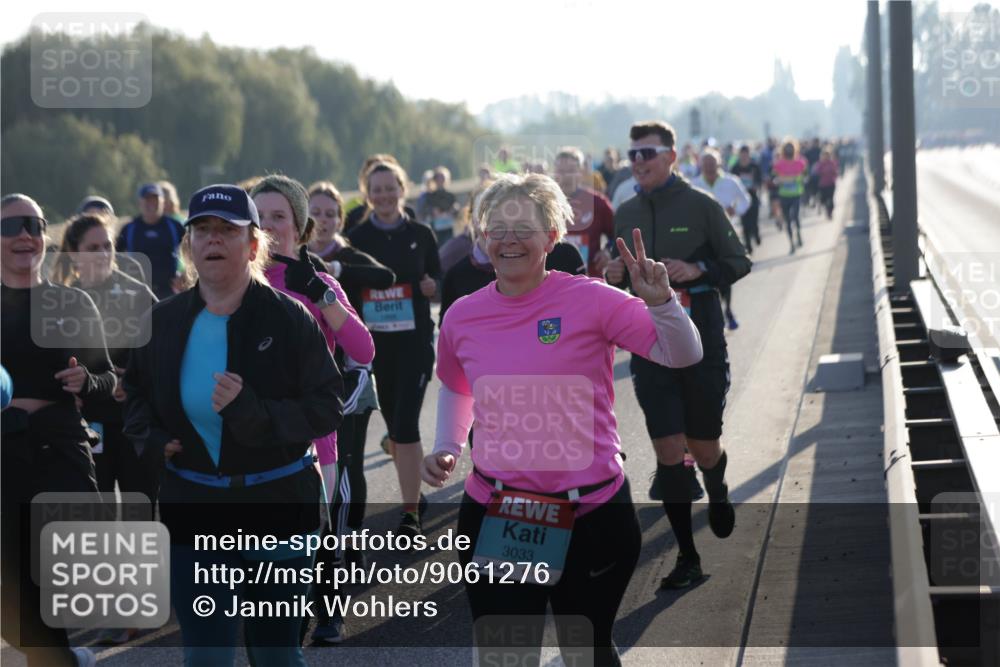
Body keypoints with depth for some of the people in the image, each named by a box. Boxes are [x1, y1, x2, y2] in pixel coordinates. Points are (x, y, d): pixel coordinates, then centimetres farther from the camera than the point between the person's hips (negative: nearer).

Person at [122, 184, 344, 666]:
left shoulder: (289, 319, -10)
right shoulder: (163, 321, 1)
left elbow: (327, 407, -11)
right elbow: (135, 389, 19)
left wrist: (252, 413, -25)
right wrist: (151, 437, -1)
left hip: (279, 505, -2)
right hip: (194, 509, 2)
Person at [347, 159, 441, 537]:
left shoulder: (420, 235, 1)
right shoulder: (357, 239, 2)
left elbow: (439, 288, 7)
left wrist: (431, 287, -14)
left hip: (415, 340, -2)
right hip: (375, 342, 2)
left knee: (406, 424, -12)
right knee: (393, 422, 12)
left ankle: (410, 513, -10)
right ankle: (413, 493, 30)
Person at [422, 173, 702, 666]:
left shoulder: (590, 300, -9)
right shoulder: (463, 316, 2)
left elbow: (682, 356, -11)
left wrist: (660, 301, -27)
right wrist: (447, 447, 8)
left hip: (592, 514, -2)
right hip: (493, 516, 2)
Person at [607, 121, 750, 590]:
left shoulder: (700, 206, -5)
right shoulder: (625, 214, 7)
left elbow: (739, 263, -1)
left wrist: (697, 269, -19)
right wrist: (613, 276, -5)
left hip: (701, 343, -3)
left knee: (703, 447, 7)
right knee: (668, 452, -3)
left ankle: (717, 493, 44)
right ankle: (687, 557, 4)